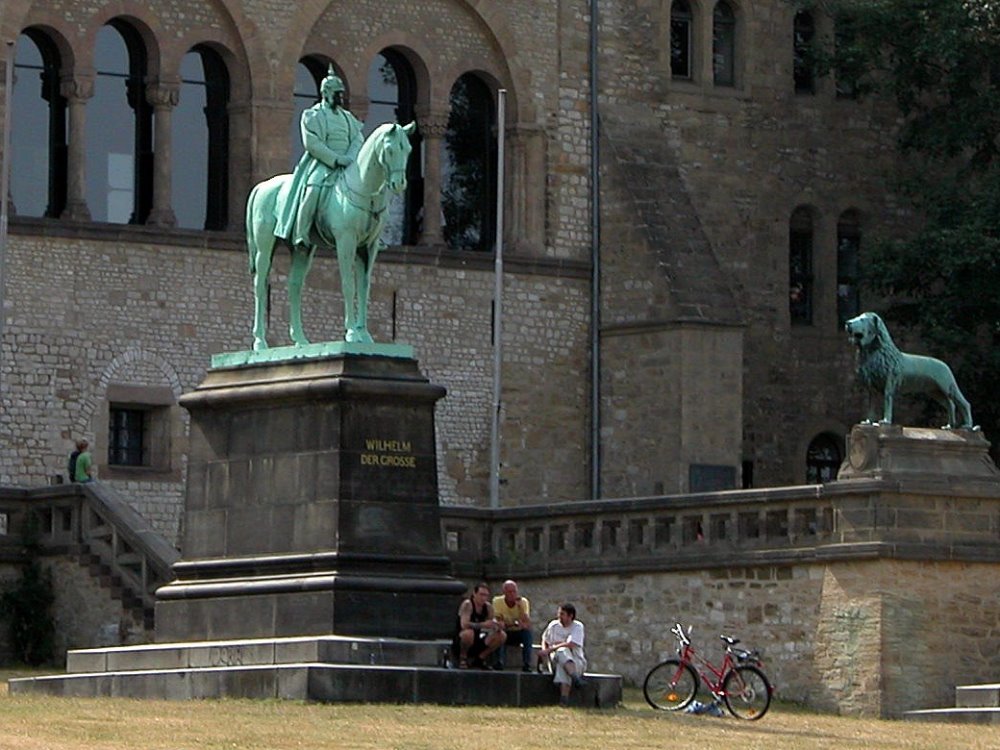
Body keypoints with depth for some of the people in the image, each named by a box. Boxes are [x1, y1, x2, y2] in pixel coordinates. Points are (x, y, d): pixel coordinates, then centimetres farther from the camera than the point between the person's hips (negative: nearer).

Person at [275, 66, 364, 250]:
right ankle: (301, 235, -30)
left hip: (345, 165, 6)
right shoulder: (312, 116, -1)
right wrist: (336, 159, -19)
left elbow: (358, 139, 9)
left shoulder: (347, 116, 18)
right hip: (320, 165, -6)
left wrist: (350, 157, -12)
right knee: (312, 189, -32)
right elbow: (312, 144, -12)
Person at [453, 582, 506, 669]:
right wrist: (483, 624, -42)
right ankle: (463, 658, -10)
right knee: (469, 633, -40)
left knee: (502, 636, -8)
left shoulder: (488, 607, 2)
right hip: (460, 642, -6)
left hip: (477, 643, 6)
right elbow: (464, 624, -31)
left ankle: (480, 658, 5)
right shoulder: (467, 605, -17)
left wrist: (498, 625, -23)